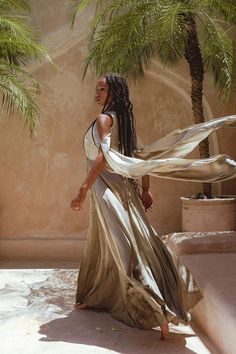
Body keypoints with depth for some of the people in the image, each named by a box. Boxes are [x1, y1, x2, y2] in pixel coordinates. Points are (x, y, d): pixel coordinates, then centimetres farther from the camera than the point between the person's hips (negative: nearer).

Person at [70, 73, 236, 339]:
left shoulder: (104, 119, -11)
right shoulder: (125, 119, 13)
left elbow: (103, 156, -24)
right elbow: (141, 156, 14)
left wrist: (83, 189, -25)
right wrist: (145, 190, 17)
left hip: (106, 188, -9)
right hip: (124, 188, 9)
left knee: (124, 247, -10)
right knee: (101, 246, 19)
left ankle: (157, 311, -12)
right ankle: (93, 298, 33)